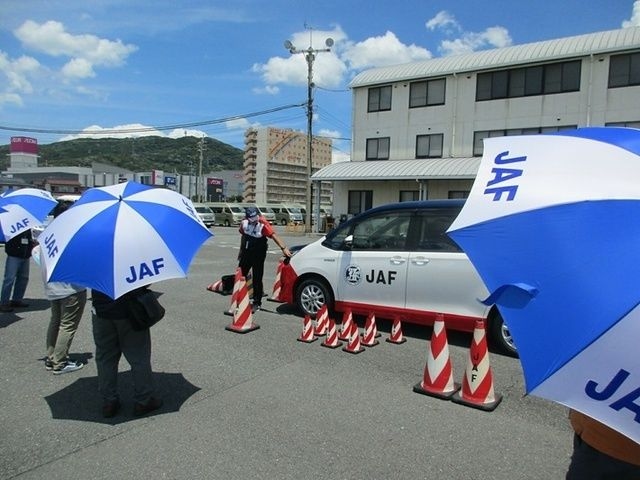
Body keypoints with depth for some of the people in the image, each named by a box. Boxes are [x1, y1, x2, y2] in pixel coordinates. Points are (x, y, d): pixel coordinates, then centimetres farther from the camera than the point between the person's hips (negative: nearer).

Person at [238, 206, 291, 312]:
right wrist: (241, 251, 22)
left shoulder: (263, 225, -19)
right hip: (246, 252, 6)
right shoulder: (244, 223, -1)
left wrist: (284, 248, -43)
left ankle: (256, 303, 10)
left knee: (257, 279, -2)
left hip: (258, 255, -6)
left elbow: (274, 236, -30)